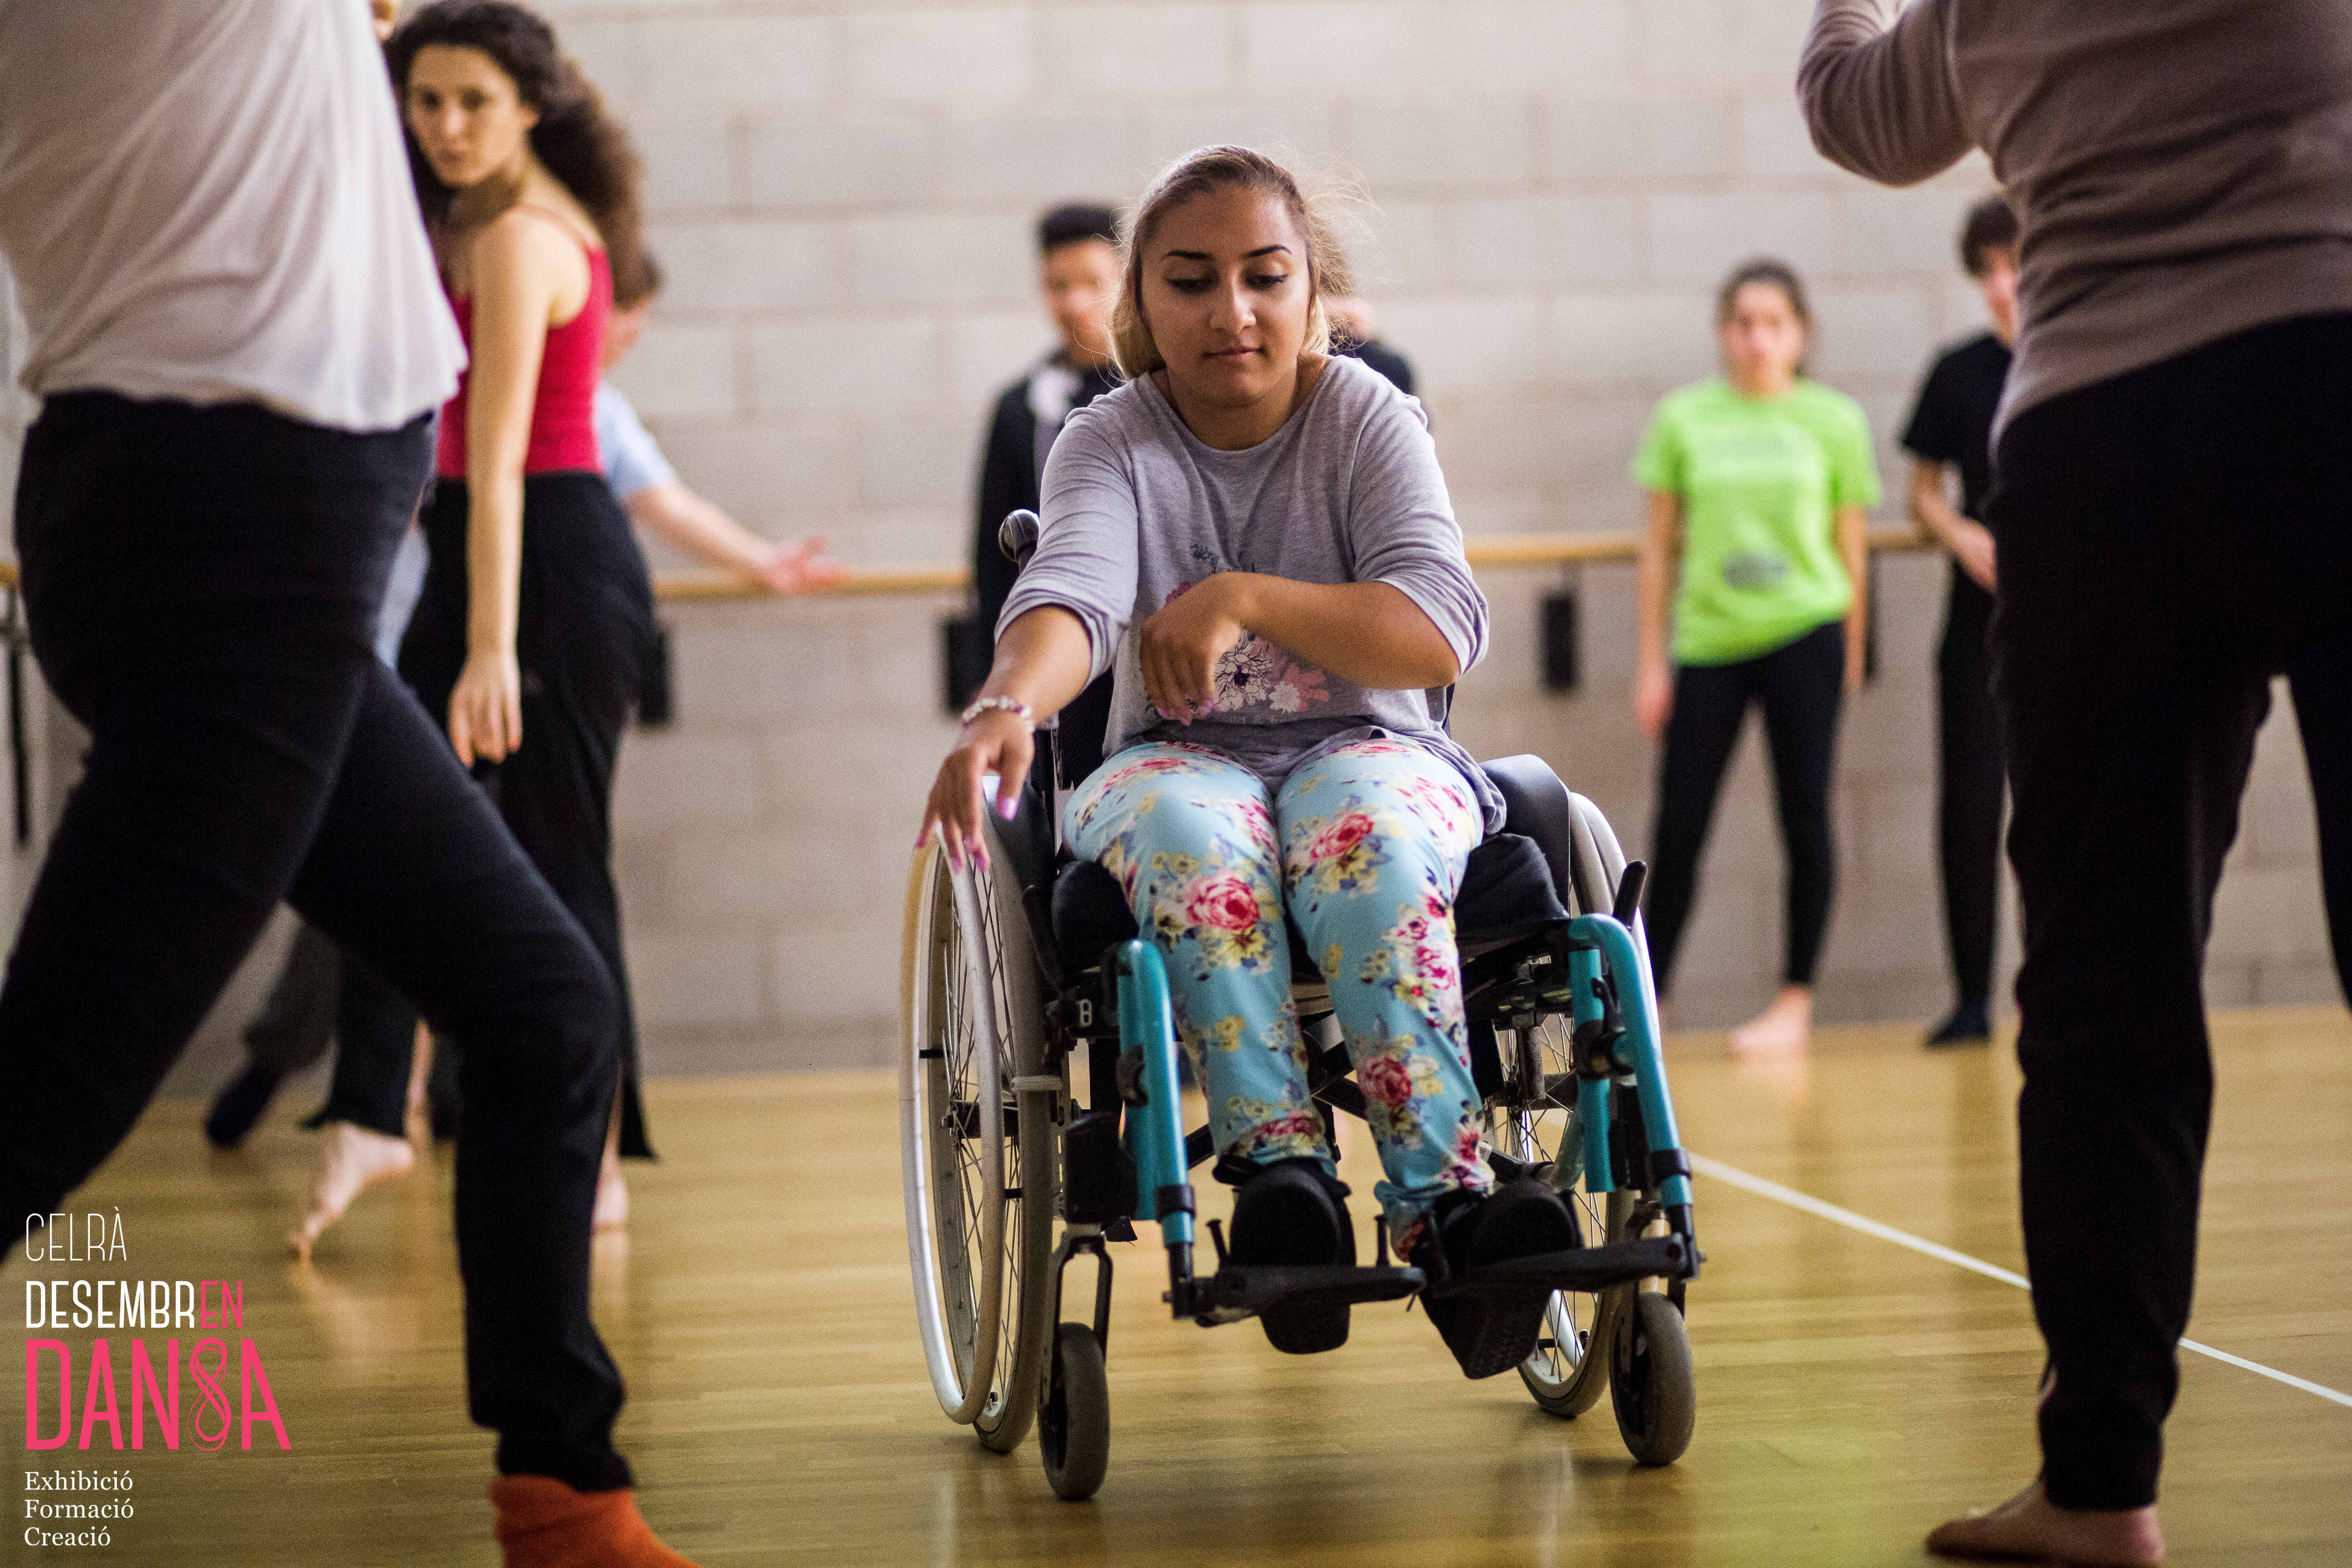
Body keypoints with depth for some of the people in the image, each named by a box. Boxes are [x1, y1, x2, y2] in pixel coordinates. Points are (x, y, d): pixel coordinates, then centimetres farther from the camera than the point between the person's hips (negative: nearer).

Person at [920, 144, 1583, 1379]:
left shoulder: (1366, 419, 2)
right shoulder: (1110, 444, 2)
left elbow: (1442, 633, -10)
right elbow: (1070, 594, -20)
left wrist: (1246, 598, -19)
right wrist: (1006, 706, -43)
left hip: (1367, 750, 0)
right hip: (1177, 760, 1)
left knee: (1363, 829, -37)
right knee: (1192, 836, -37)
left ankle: (1442, 1201, -43)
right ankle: (1279, 1170, -45)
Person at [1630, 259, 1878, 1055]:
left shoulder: (1834, 420, 4)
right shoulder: (1683, 418, 5)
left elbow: (1850, 548, 8)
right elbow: (1659, 547, 8)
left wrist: (1850, 657, 6)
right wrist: (1651, 662, 5)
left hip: (1803, 637, -1)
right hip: (1707, 640, 1)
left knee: (1804, 816, 1)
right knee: (1679, 825, 1)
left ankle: (1795, 1001, 9)